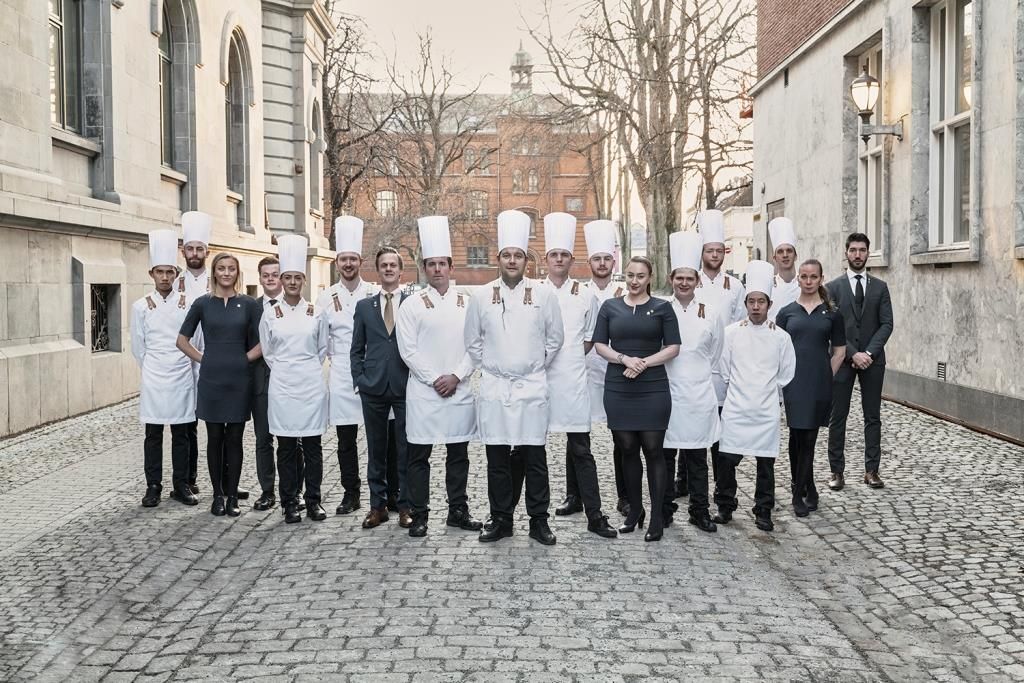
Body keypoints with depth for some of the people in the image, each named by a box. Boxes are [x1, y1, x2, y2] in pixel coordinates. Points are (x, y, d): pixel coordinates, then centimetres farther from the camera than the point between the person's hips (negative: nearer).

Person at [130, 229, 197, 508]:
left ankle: (181, 485, 15)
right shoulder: (141, 306, 2)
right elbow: (138, 346, 8)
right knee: (153, 435, 4)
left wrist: (178, 365, 9)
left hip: (182, 377, 1)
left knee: (181, 434, 6)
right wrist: (152, 368, 11)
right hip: (153, 379, 0)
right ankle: (153, 487, 11)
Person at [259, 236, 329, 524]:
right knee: (286, 447, 4)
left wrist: (307, 368, 10)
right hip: (282, 384, 0)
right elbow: (267, 351, 10)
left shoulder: (316, 313, 2)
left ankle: (313, 500, 12)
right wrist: (284, 369, 9)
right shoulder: (270, 313, 2)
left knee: (312, 445, 3)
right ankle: (290, 503, 11)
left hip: (311, 383, 0)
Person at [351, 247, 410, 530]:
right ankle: (377, 505, 17)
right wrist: (360, 380, 1)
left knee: (406, 449, 3)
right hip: (373, 389, 2)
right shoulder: (364, 306, 10)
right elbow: (357, 350, 11)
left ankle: (405, 506, 13)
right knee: (376, 450, 8)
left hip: (406, 387, -2)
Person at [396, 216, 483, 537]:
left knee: (459, 453, 9)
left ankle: (458, 511, 21)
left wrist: (456, 376, -8)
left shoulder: (467, 303, 7)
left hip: (460, 390, 2)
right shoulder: (412, 306, 0)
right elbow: (408, 350, -5)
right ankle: (419, 516, 9)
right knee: (418, 456, 1)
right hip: (423, 391, -2)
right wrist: (435, 379, -11)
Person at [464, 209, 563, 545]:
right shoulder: (481, 297, 3)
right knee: (497, 458, 6)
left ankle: (539, 521, 12)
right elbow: (473, 341, 12)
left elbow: (555, 338, 9)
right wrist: (488, 368, 7)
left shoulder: (544, 295, 1)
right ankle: (500, 520, 16)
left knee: (535, 458, 2)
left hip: (532, 388, -1)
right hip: (493, 388, 1)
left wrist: (535, 366, 8)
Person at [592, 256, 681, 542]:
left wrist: (644, 363, -13)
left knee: (653, 450, -2)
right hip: (618, 389, 2)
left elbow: (673, 347, 1)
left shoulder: (662, 308, 5)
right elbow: (599, 344, 4)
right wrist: (625, 359, -12)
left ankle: (657, 517, 5)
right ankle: (635, 510, 22)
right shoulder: (610, 307, 9)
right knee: (628, 449, 8)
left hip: (653, 389, -2)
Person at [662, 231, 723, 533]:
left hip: (699, 395, 1)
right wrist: (665, 375, 4)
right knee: (665, 454, 4)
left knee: (697, 456, 6)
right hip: (666, 392, -1)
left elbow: (715, 354, 14)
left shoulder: (710, 315, 4)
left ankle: (700, 511, 15)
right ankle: (663, 511, 14)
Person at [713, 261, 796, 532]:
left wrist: (767, 392, 10)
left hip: (767, 410, 0)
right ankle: (725, 507, 13)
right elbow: (724, 369, 6)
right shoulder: (731, 332, -1)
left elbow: (786, 373, 9)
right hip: (735, 408, 0)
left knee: (766, 462, 5)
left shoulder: (780, 337, 0)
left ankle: (763, 512, 16)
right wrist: (738, 391, 9)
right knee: (727, 459, -2)